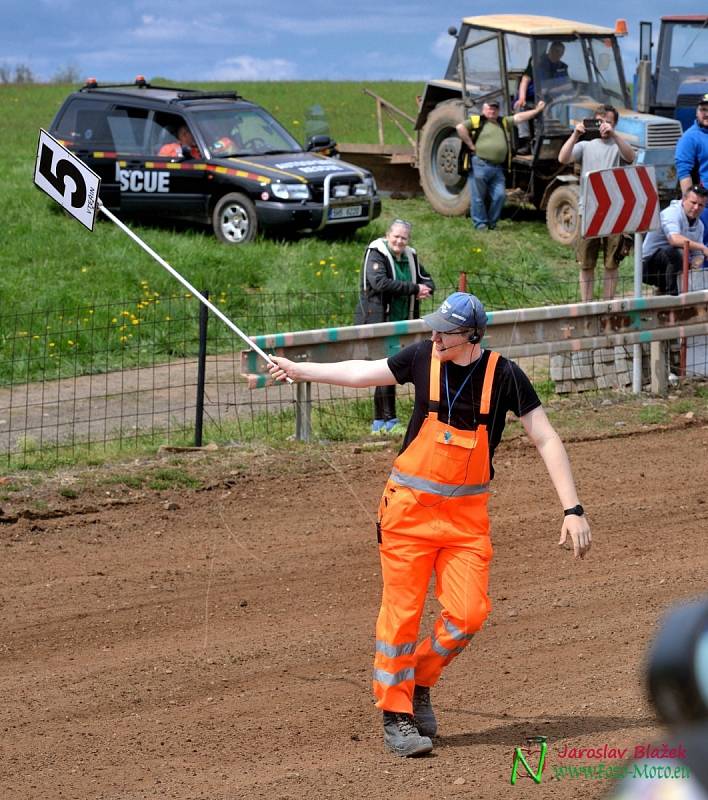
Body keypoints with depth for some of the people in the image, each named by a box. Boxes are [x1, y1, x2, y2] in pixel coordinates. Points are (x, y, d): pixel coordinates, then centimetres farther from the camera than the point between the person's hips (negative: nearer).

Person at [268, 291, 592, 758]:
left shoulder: (504, 376, -10)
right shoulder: (423, 357, -5)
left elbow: (547, 441, -8)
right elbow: (361, 373, 12)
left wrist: (572, 510, -15)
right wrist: (299, 370, 20)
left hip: (467, 516, 0)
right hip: (410, 508, 0)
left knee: (468, 613, -10)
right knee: (401, 612, -3)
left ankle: (419, 684, 16)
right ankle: (396, 716, 7)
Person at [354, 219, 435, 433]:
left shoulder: (410, 257, 14)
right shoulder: (376, 255, -9)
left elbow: (427, 280, 21)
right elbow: (380, 283, -25)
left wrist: (425, 289, -5)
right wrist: (414, 289, -23)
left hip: (400, 324, 7)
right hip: (377, 321, -7)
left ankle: (379, 423, 16)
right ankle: (389, 421, -10)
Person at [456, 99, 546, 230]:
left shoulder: (504, 123, 22)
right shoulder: (476, 121, 4)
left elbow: (519, 117, 18)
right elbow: (461, 127, -8)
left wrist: (537, 110, 12)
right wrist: (471, 146, -9)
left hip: (498, 168, 5)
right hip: (479, 165, -5)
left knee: (499, 195, 0)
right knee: (478, 197, -1)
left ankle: (491, 223, 15)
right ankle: (480, 223, 10)